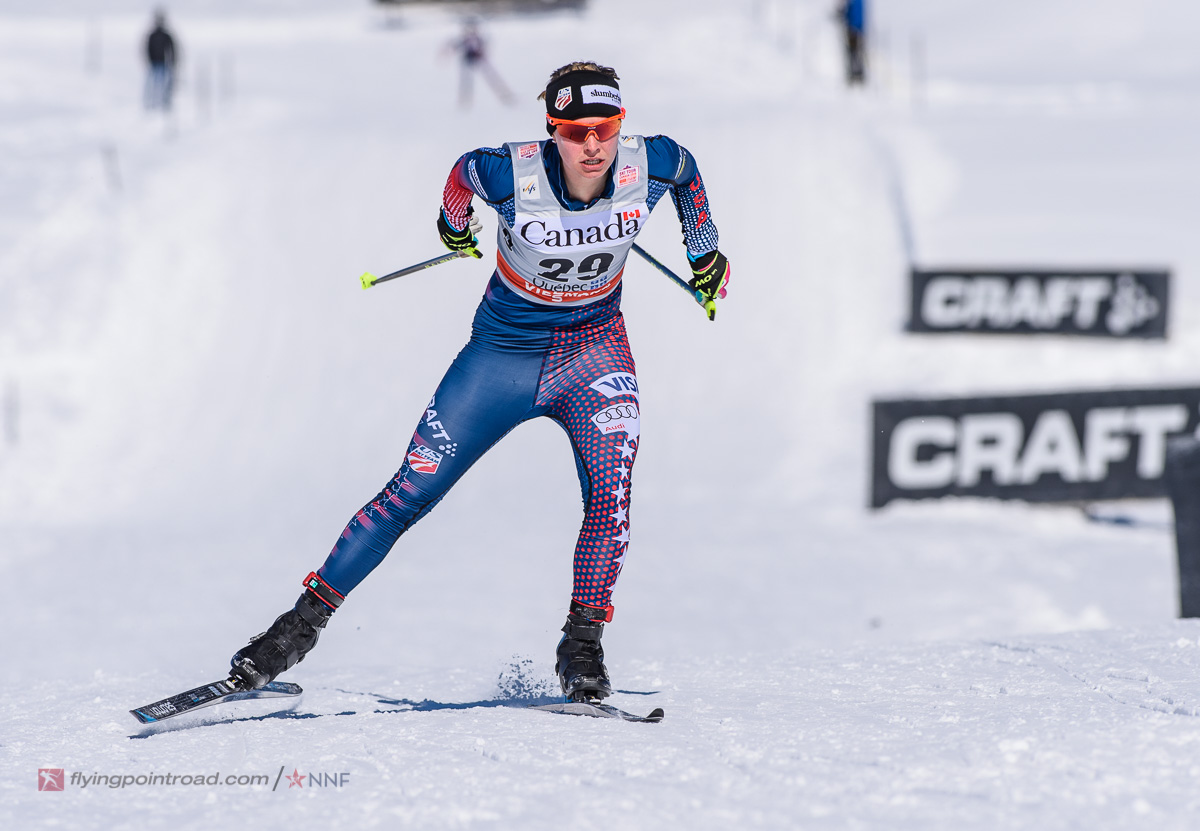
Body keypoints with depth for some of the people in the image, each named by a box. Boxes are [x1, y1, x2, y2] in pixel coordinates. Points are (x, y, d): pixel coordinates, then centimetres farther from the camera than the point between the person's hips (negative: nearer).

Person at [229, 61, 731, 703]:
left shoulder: (650, 166, -21)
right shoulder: (512, 174, -27)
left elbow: (687, 169, 5)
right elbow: (465, 169, -3)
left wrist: (704, 253, 17)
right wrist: (454, 222, 18)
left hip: (594, 344, 1)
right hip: (506, 350, -1)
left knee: (611, 490, -23)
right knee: (410, 492, -1)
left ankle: (582, 649, -13)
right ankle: (306, 620, 10)